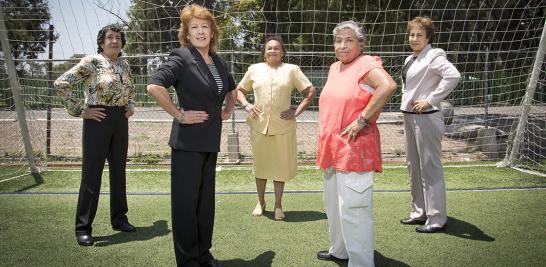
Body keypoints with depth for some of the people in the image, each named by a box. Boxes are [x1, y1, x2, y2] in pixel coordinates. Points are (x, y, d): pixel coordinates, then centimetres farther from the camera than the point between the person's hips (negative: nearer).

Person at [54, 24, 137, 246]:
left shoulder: (124, 65, 11)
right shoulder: (91, 62, -7)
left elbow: (131, 89, 30)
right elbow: (61, 84, -12)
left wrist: (130, 106, 13)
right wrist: (80, 110, -13)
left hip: (121, 121, 6)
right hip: (98, 120, -6)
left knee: (118, 170, 12)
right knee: (91, 173, -2)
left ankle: (119, 219, 25)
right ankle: (83, 227, 7)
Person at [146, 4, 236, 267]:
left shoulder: (218, 62, 12)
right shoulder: (182, 57, -10)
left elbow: (231, 88, 31)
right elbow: (154, 86, -24)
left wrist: (228, 110, 16)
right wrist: (178, 114, -18)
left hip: (211, 140, 7)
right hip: (188, 141, -7)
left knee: (206, 199, 14)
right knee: (186, 201, 2)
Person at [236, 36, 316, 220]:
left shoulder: (292, 70, 3)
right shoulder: (254, 69, 9)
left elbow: (310, 92, 3)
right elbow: (239, 90, 19)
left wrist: (297, 111, -6)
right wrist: (246, 105, 1)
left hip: (283, 127, -1)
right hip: (259, 126, 2)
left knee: (280, 166, 5)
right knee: (260, 165, 10)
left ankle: (278, 205, 20)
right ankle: (260, 202, 27)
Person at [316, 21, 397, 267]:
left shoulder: (366, 64, -11)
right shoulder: (334, 68, 13)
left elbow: (388, 86, -30)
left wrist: (362, 119, -26)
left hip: (354, 149, -9)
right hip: (332, 148, 9)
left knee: (352, 209, -7)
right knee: (334, 204, 21)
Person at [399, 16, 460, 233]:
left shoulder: (434, 56, -11)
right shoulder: (410, 59, 15)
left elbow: (453, 75, -27)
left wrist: (431, 100, -24)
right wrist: (406, 112, 14)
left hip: (426, 118, -9)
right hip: (409, 117, 10)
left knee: (430, 168, -4)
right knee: (413, 166, 15)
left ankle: (437, 219, 5)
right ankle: (419, 212, 28)